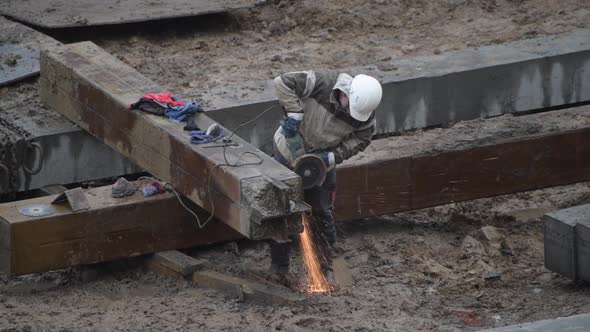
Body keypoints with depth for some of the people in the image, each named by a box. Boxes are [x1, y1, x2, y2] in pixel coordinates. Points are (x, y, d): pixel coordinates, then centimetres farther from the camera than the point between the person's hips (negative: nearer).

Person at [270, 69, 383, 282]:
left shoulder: (365, 112, -20)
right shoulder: (323, 83, -31)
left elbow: (361, 139, -8)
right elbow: (283, 82, -30)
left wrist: (333, 156, -20)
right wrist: (294, 113, -36)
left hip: (322, 161, 2)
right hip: (291, 151, -2)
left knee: (322, 212, 7)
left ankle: (324, 267, 20)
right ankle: (279, 267, 13)